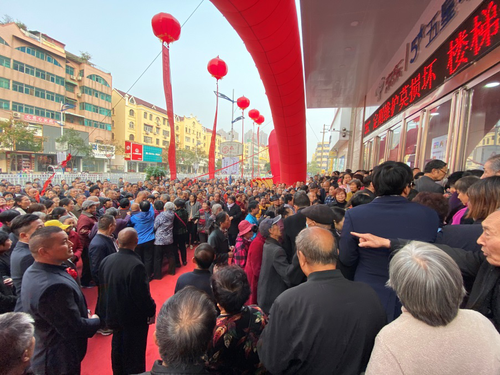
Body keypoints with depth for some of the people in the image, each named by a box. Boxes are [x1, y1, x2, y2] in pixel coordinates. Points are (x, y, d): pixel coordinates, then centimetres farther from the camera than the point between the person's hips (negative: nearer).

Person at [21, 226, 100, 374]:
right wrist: (95, 321, -10)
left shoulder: (32, 271, -5)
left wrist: (85, 317, 4)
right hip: (59, 362, -8)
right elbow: (76, 329, -29)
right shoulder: (55, 286, -38)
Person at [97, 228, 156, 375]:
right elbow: (143, 295, -27)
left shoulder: (106, 260, -8)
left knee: (117, 349, 28)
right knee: (134, 354, 14)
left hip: (113, 314, 7)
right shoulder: (136, 265, -32)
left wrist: (106, 310, 19)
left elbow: (102, 287, 4)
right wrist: (151, 312, -8)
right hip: (134, 318, -7)